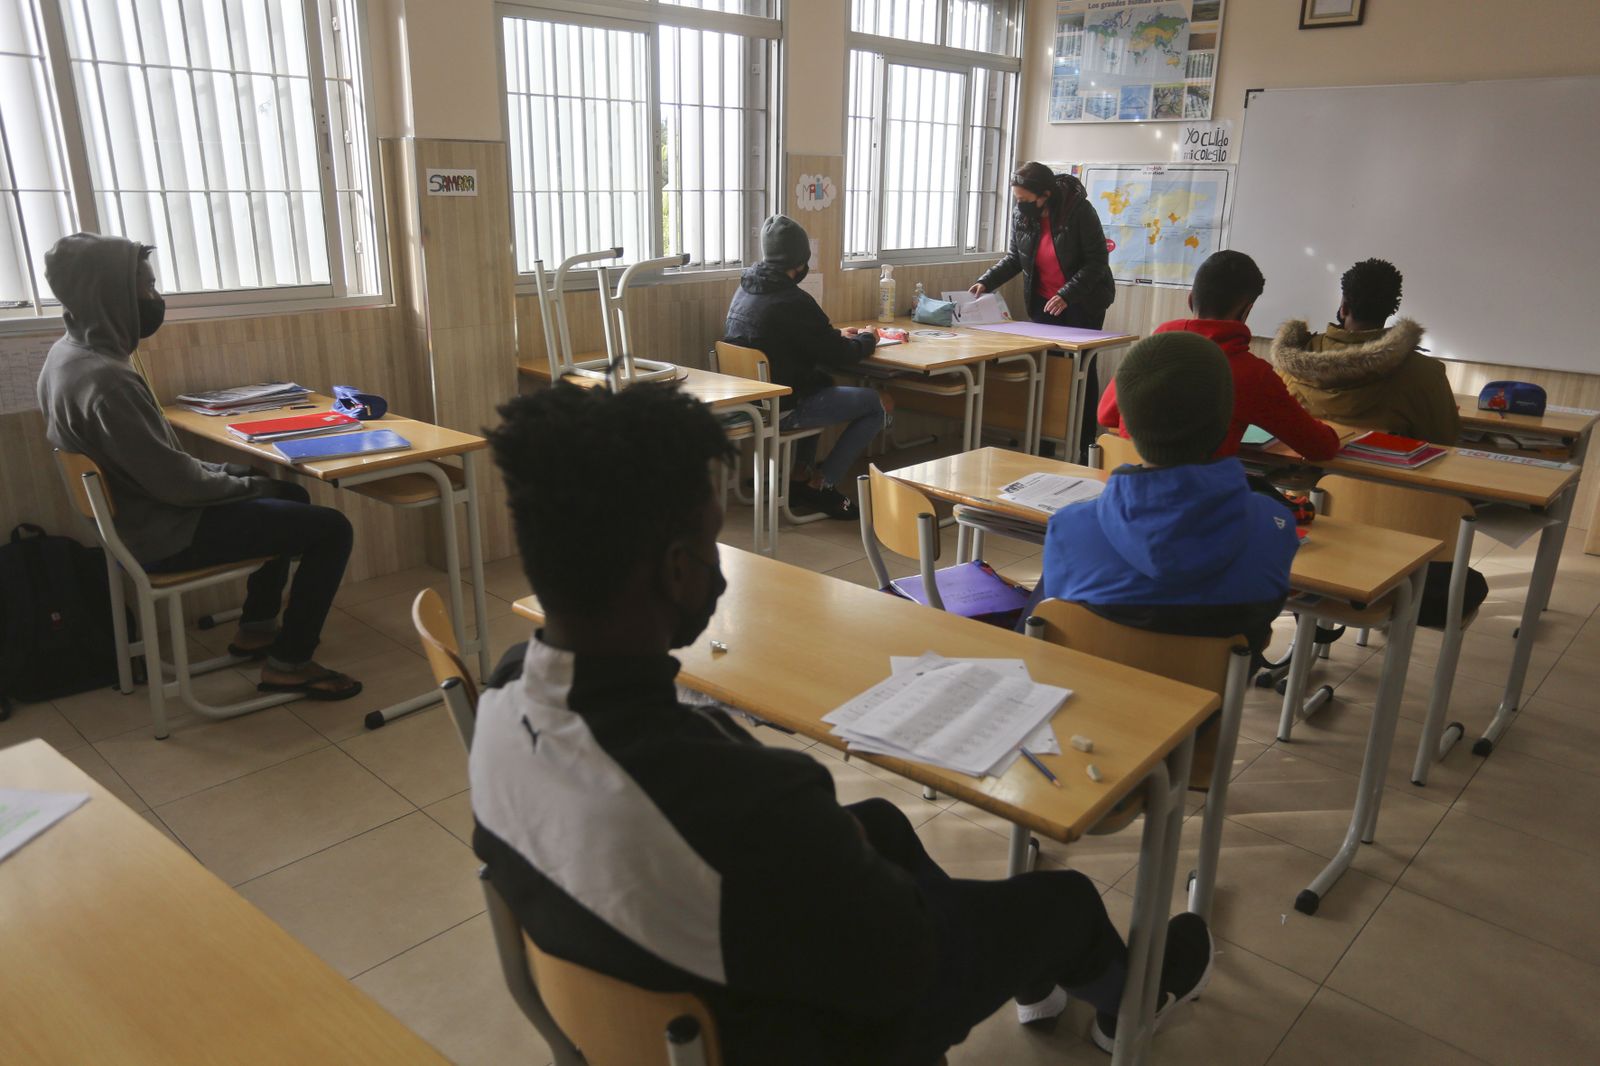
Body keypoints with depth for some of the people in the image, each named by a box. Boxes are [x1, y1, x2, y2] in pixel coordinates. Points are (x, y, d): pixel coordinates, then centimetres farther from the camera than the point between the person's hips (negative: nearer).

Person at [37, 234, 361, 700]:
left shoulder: (70, 353, 3)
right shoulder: (105, 380, -29)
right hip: (164, 535, -10)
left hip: (139, 513, 10)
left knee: (290, 494, 25)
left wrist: (221, 471, 6)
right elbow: (175, 482, -26)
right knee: (331, 528, -9)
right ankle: (289, 663, 1)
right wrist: (249, 484, -9)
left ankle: (256, 627, 31)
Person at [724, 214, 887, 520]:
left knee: (823, 383, 34)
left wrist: (836, 335, 16)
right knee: (876, 404, -1)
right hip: (780, 408, -9)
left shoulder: (745, 289, 6)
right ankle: (821, 485, 4)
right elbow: (840, 357, -13)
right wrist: (867, 339, 6)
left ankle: (800, 473, 30)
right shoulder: (792, 302, -22)